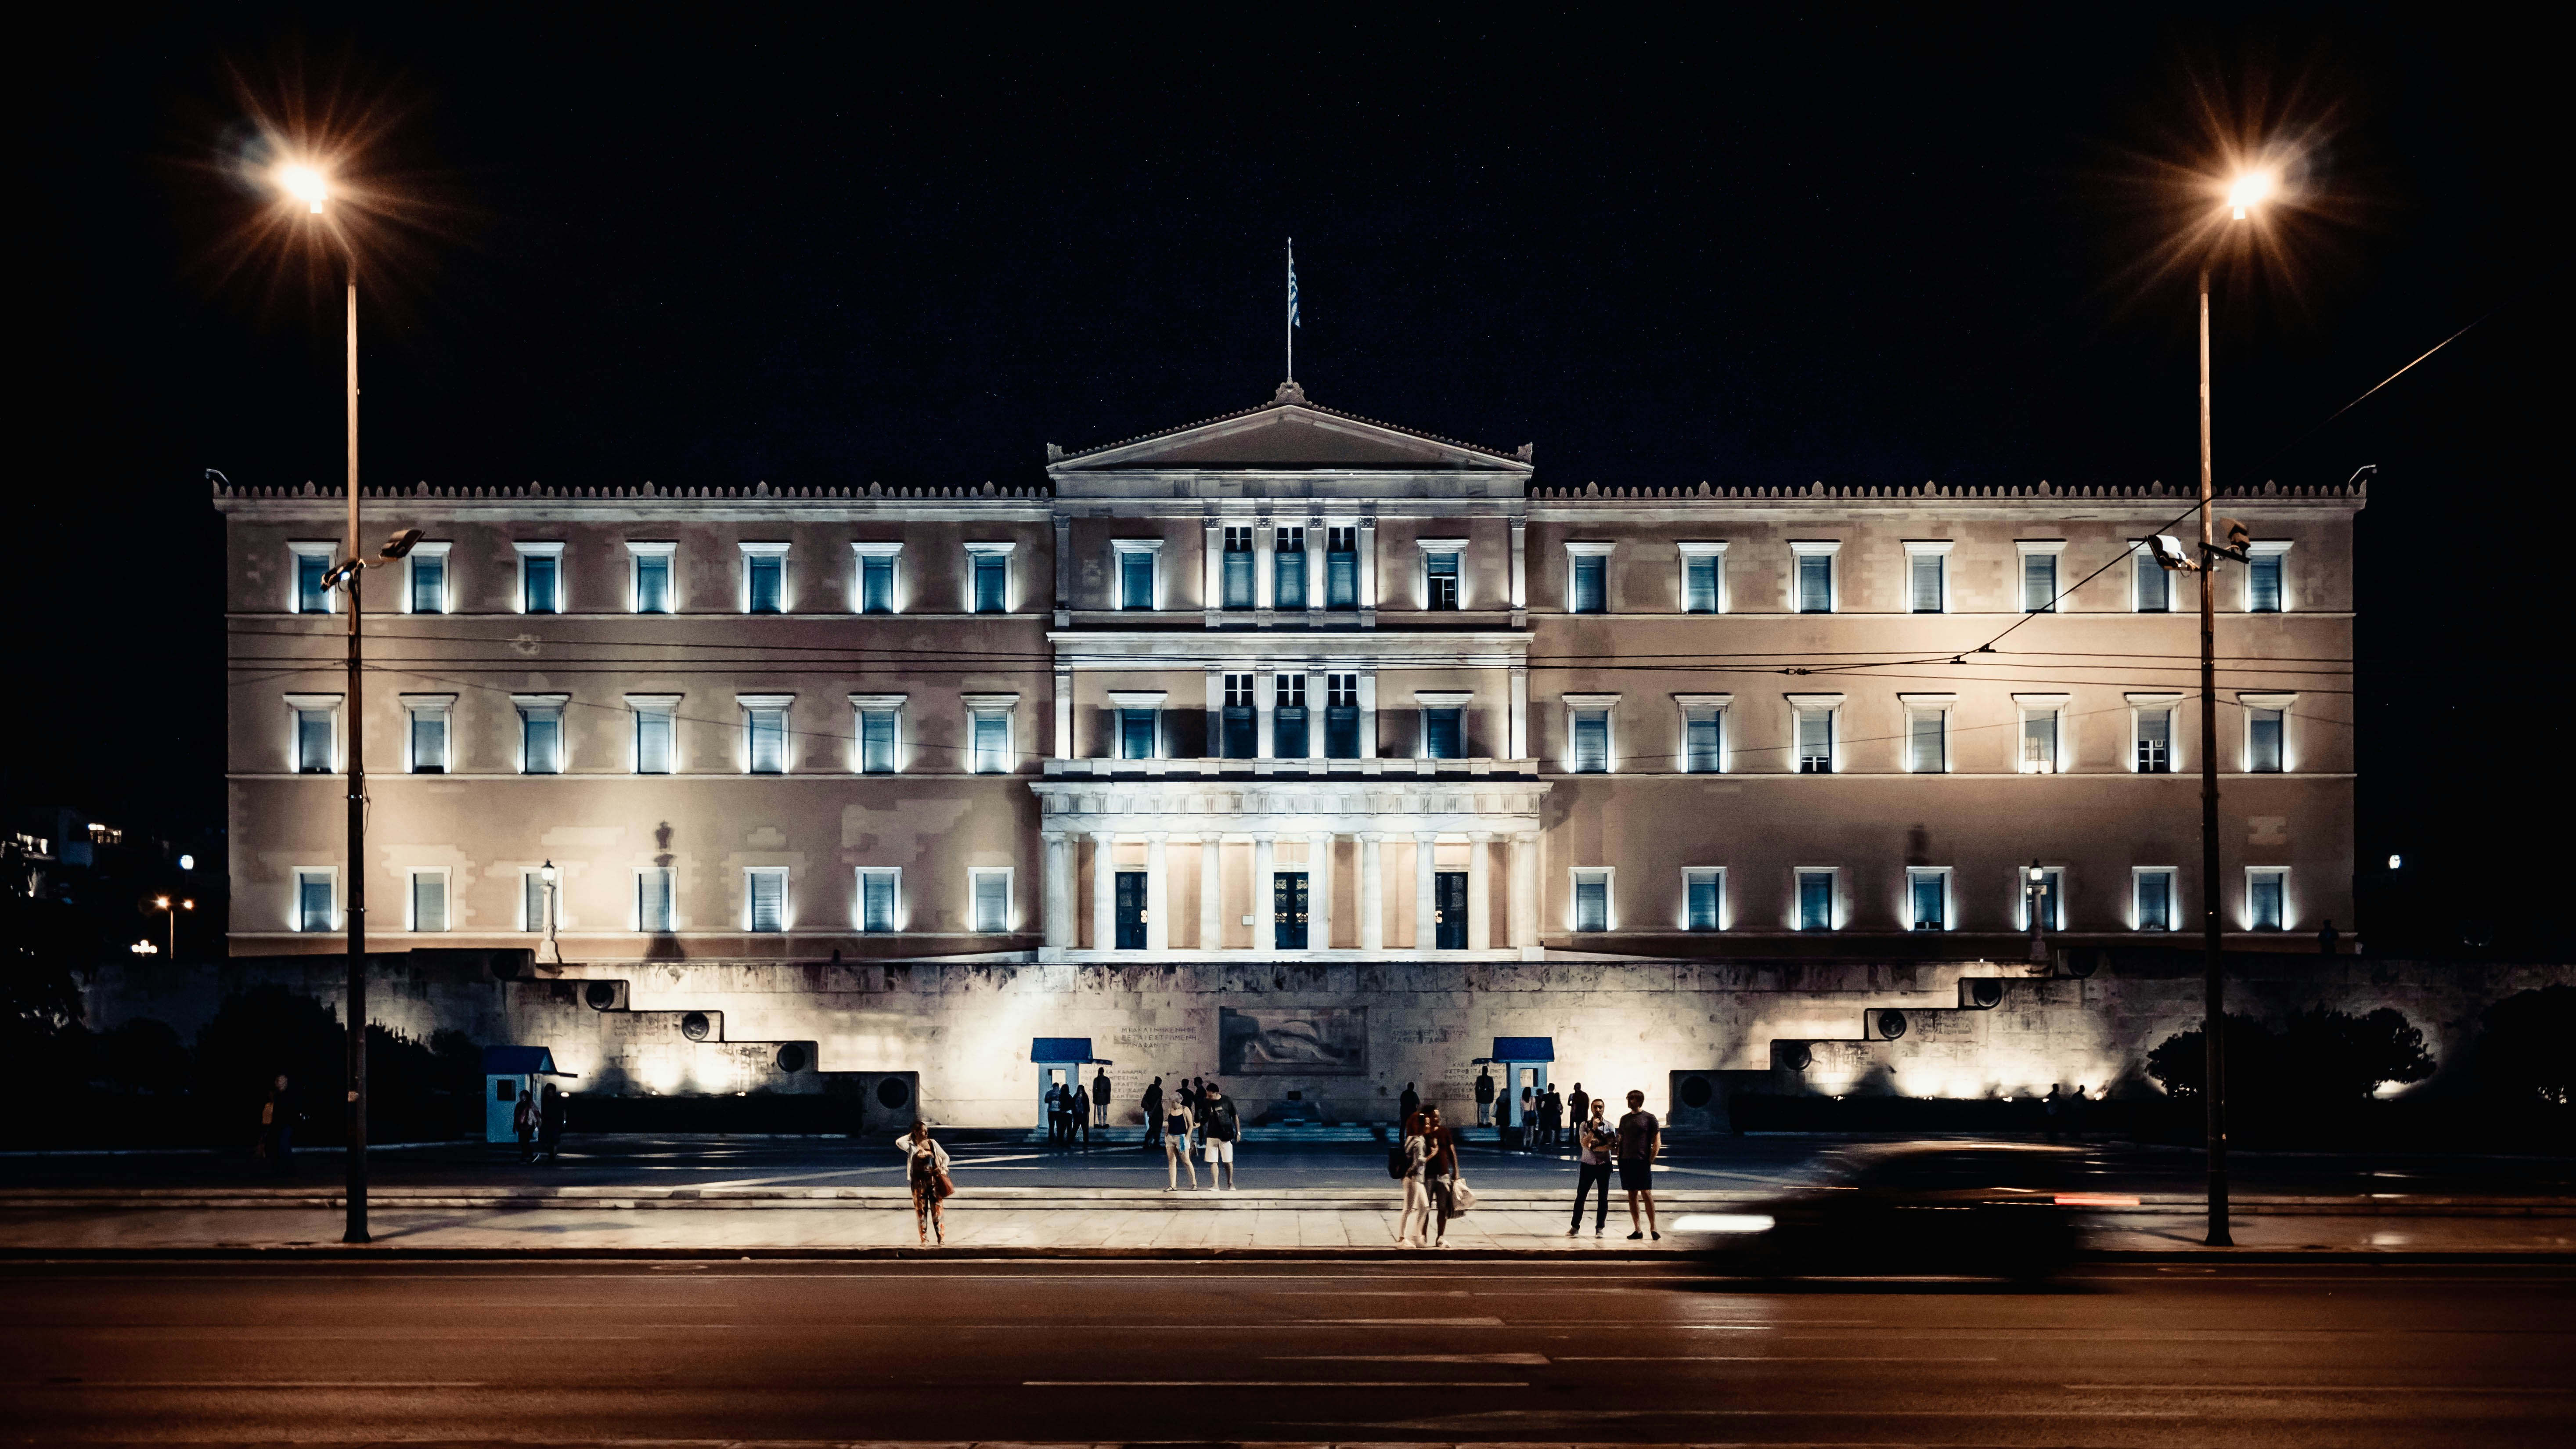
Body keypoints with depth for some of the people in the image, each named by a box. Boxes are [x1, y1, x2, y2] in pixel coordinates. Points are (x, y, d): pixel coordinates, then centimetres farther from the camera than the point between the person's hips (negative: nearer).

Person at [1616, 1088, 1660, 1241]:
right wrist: (1619, 1159, 7)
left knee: (1647, 1194, -8)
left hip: (1642, 1162, -5)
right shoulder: (1625, 1119, 14)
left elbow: (1657, 1143, -2)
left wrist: (1650, 1161, -9)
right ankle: (1638, 1230, 8)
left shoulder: (1649, 1118, -1)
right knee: (1632, 1195, 4)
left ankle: (1653, 1228, -1)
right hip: (1626, 1162, 5)